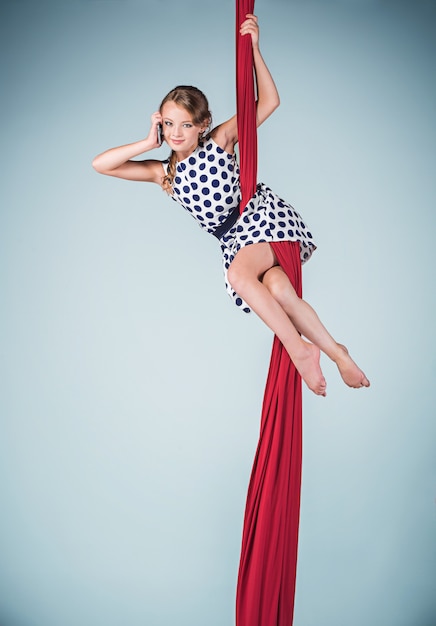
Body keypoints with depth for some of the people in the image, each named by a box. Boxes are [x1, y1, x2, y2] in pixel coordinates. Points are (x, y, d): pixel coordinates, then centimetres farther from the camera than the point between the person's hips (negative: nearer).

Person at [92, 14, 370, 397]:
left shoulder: (220, 141, 2)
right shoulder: (162, 173, 8)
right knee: (276, 288, -26)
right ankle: (336, 353, -12)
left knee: (237, 274, -32)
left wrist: (253, 48, -4)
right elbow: (100, 164, 1)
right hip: (234, 237, 3)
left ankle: (300, 348, -21)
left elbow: (269, 102, -1)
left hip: (263, 214, -3)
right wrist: (149, 143, -1)